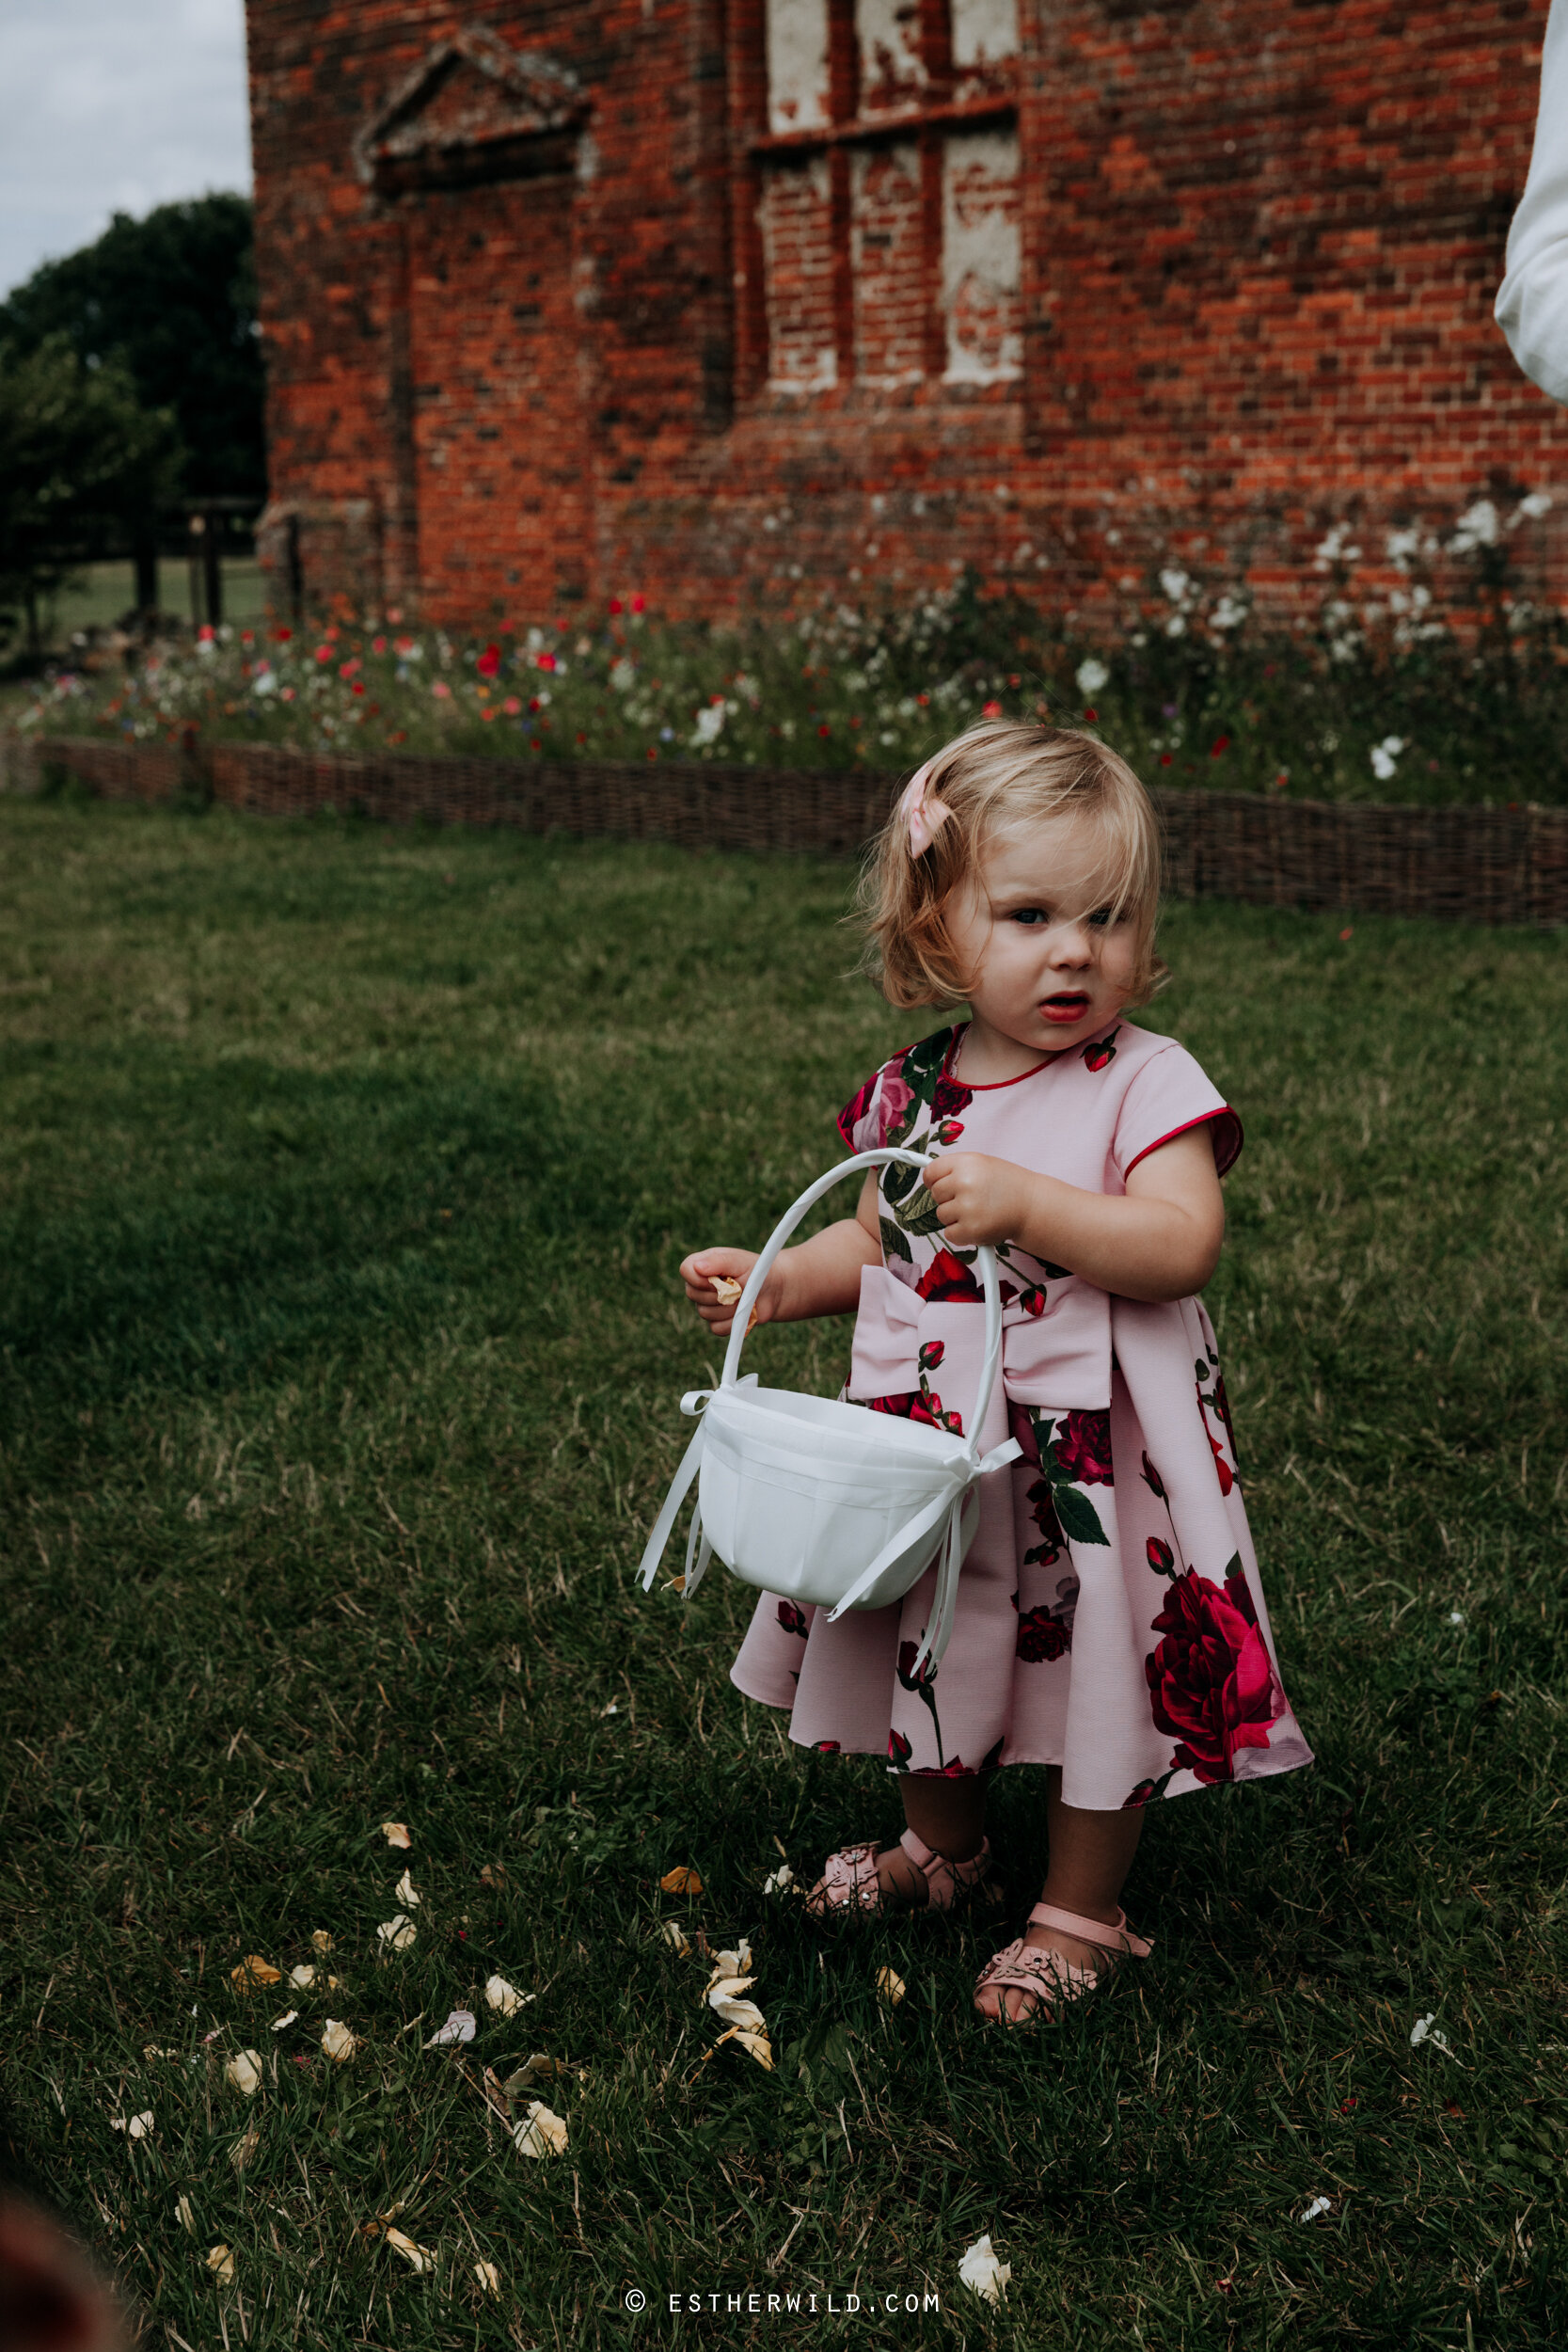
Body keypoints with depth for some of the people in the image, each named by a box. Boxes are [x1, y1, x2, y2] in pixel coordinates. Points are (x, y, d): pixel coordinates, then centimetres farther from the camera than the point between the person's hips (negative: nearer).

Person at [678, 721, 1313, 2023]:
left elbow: (1183, 1243, -27)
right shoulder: (915, 1089, 2)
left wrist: (1025, 1202, -35)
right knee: (935, 1647, 21)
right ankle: (945, 1844, 47)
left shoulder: (1147, 1083, -14)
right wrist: (778, 1280, -2)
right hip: (933, 1434, 5)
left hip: (1088, 1455, -5)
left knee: (1097, 1663, 6)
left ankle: (1082, 1911, 29)